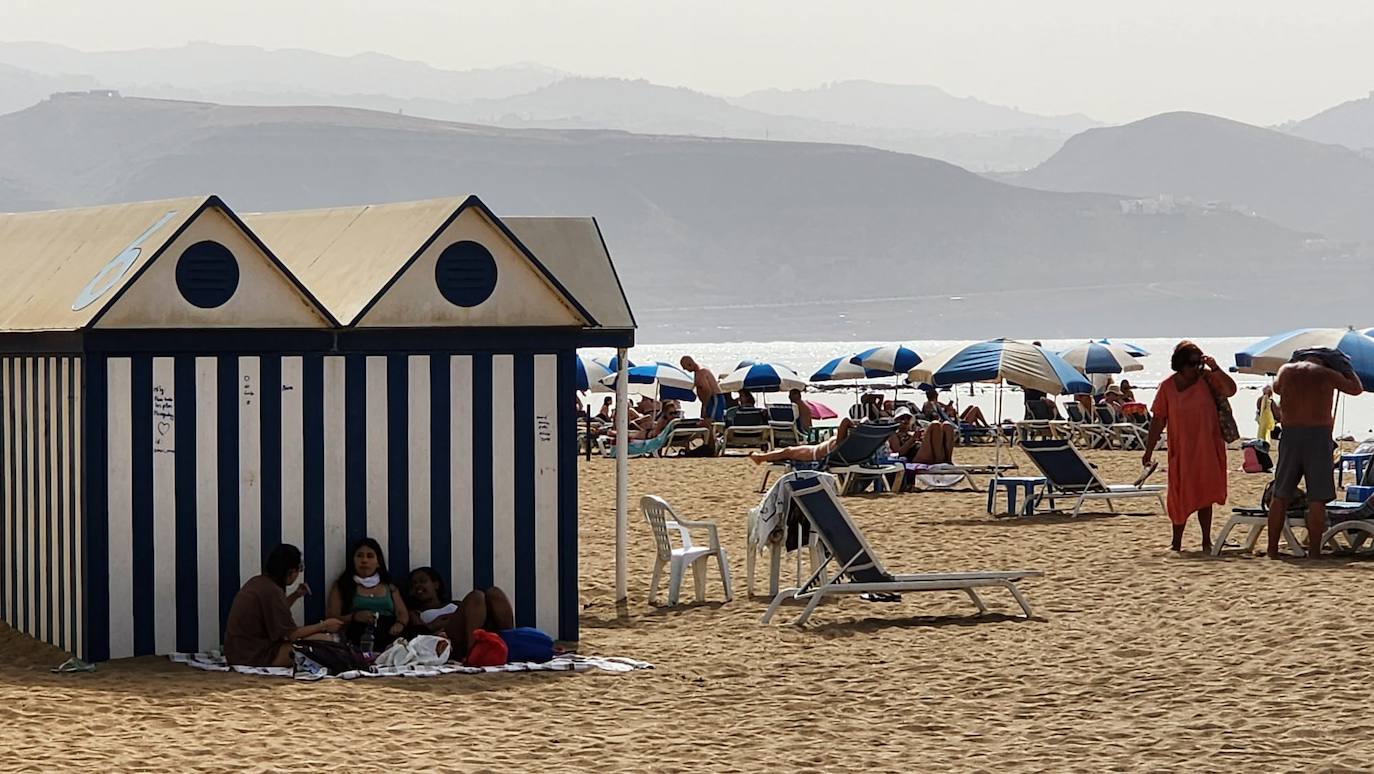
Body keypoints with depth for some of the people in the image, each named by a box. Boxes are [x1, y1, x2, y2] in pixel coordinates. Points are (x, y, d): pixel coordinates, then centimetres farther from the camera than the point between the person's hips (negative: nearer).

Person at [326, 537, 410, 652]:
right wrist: (354, 617, -14)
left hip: (390, 637, 4)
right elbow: (331, 620, 5)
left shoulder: (389, 587, 25)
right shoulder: (341, 586, 14)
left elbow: (403, 614, 17)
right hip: (359, 641, -4)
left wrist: (399, 624, -8)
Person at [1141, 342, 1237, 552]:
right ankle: (1176, 542, 16)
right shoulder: (1168, 387, -3)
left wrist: (1215, 369, -24)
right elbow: (1158, 420, -1)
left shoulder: (1207, 379, -3)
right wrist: (1148, 452, -1)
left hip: (1207, 449, 0)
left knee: (1204, 495, 6)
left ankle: (1206, 541, 14)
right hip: (1181, 450, 0)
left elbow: (1230, 390, -16)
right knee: (1180, 497, 4)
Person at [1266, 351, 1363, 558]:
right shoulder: (1328, 375, 3)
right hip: (1319, 434, -3)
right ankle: (1314, 553, -2)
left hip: (1290, 433, 3)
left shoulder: (1286, 370, 9)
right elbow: (1357, 389, 19)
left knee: (1280, 496, 10)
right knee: (1317, 500, 0)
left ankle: (1272, 551, 10)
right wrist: (1346, 368, 32)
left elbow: (1276, 388, 32)